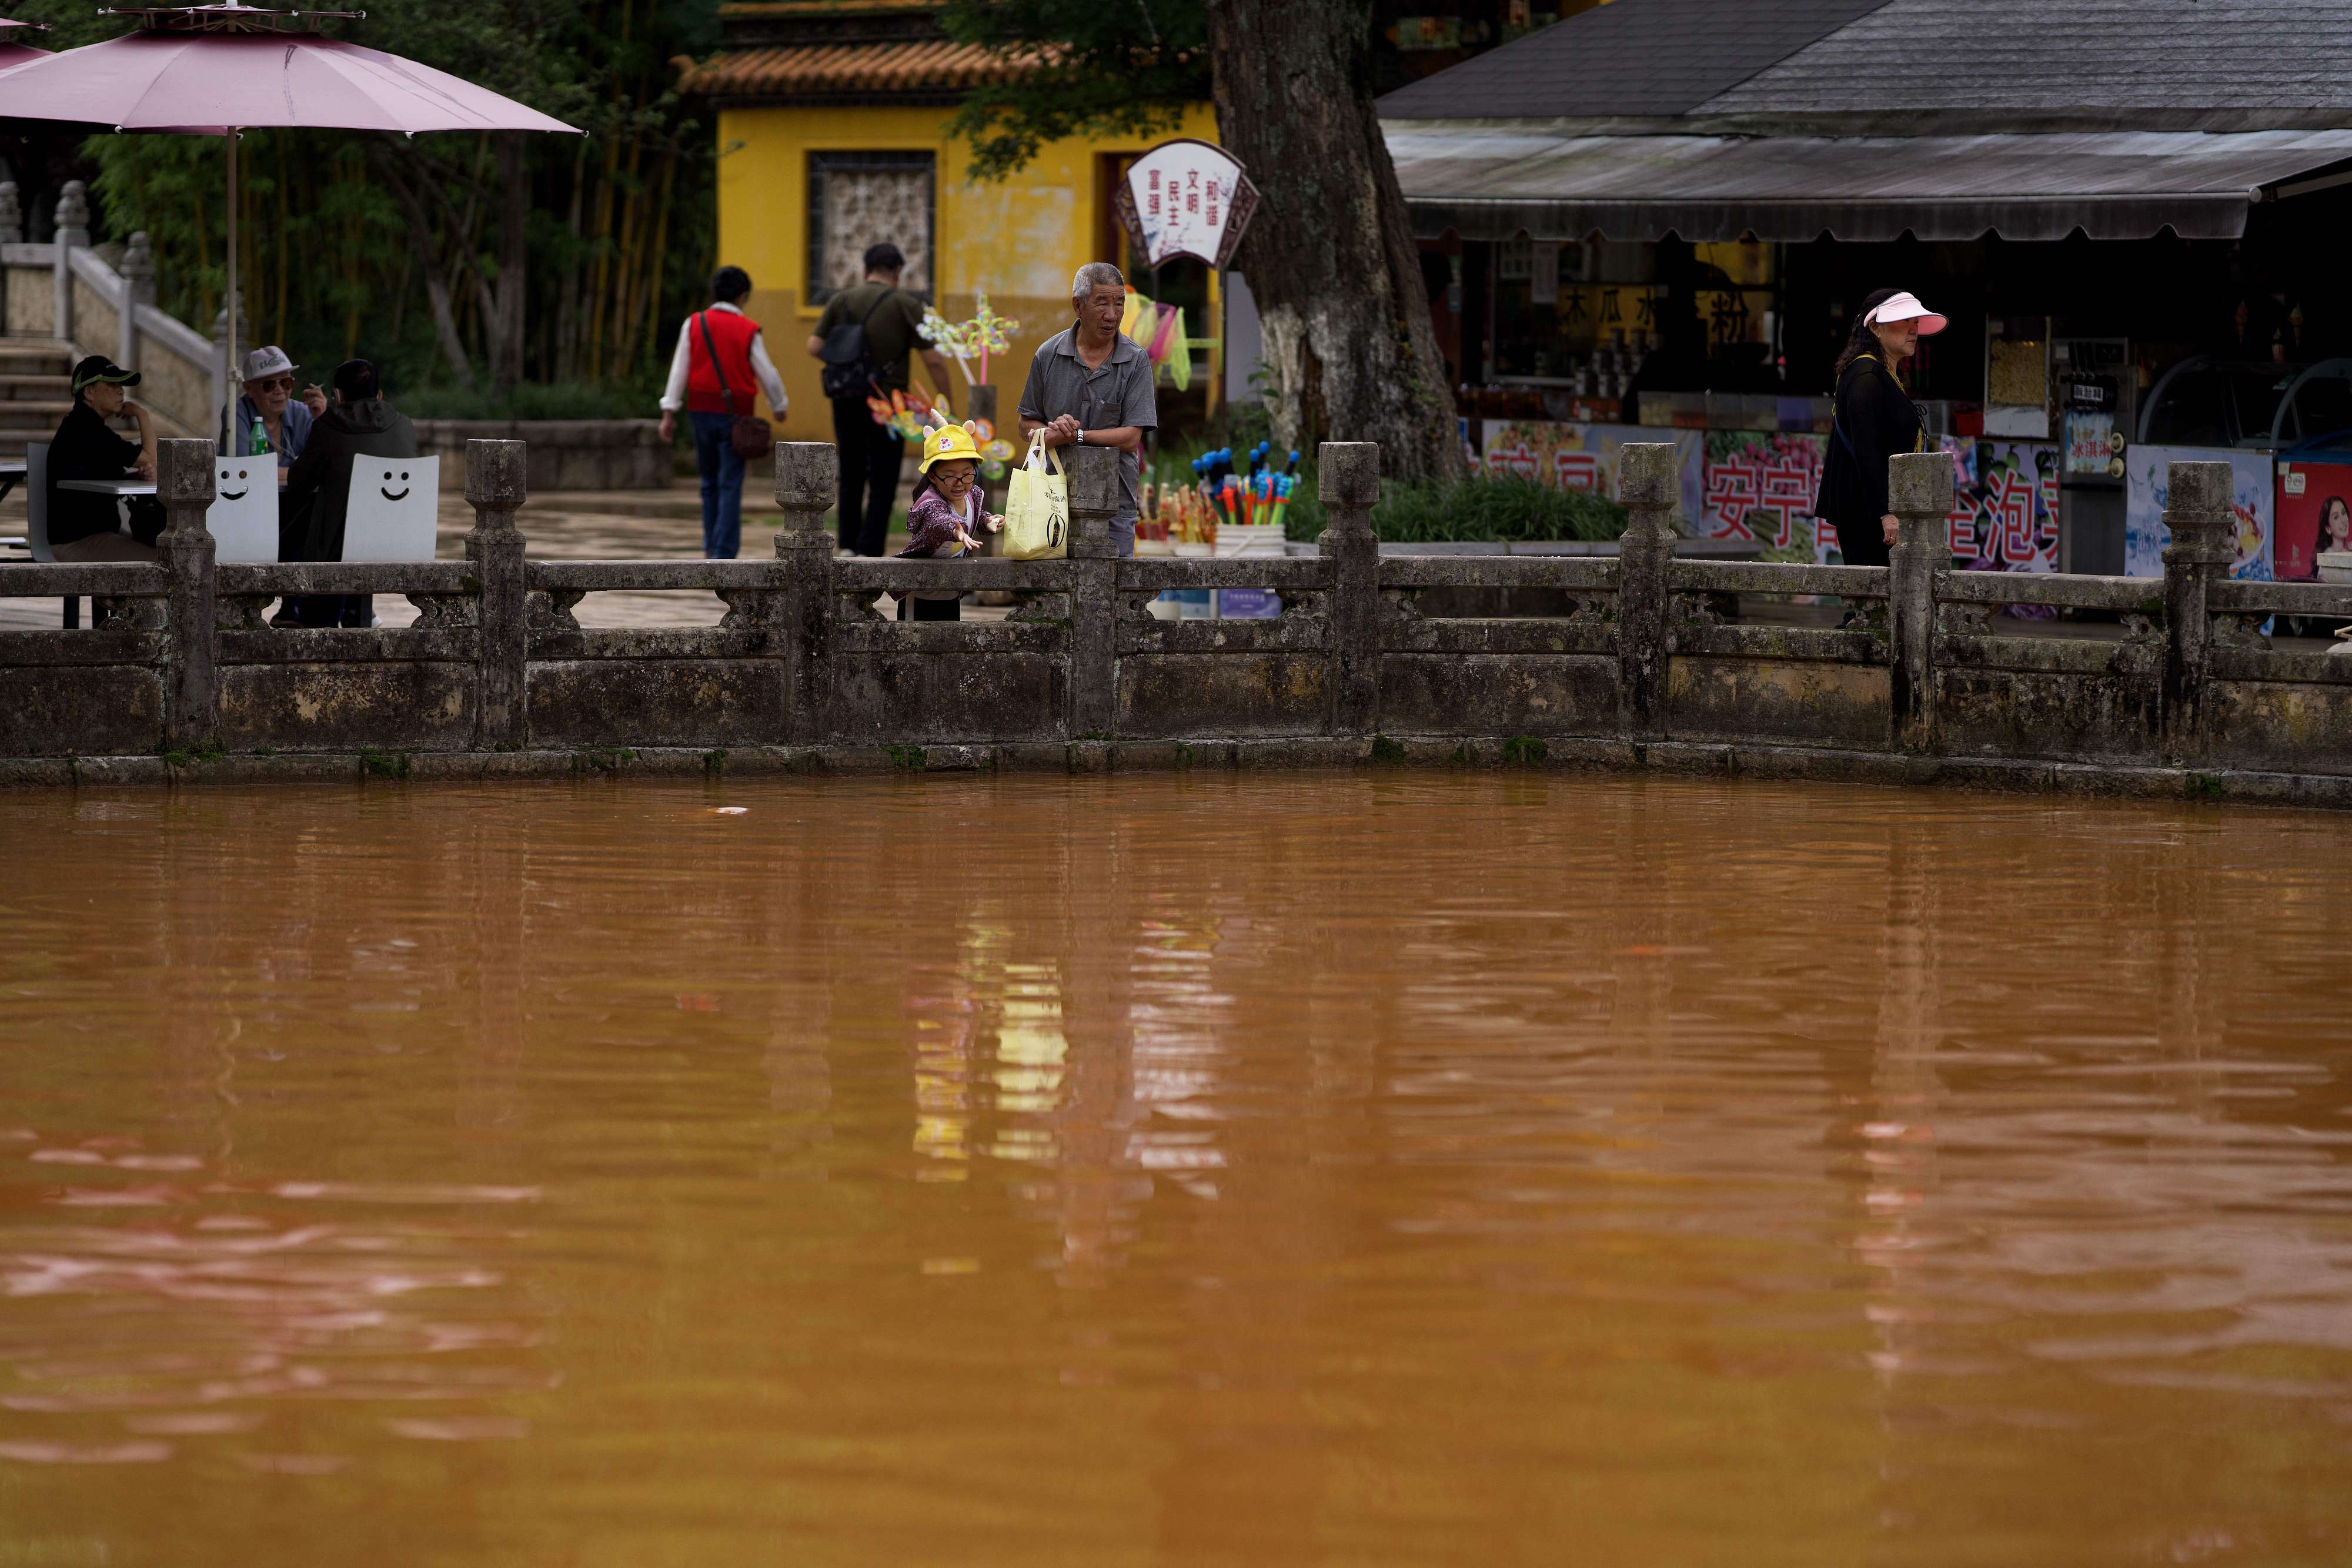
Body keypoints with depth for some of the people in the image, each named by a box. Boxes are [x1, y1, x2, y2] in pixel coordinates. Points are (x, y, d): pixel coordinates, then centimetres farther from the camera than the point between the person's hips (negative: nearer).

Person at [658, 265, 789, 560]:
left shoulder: (694, 325, 1)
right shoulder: (748, 331, -6)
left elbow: (679, 370, -2)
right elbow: (767, 374, 0)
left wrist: (669, 413, -1)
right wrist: (779, 406, 18)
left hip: (700, 411, 3)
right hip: (734, 414, -3)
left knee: (710, 483, 18)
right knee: (730, 486, -2)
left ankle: (711, 549, 22)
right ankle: (724, 554, -8)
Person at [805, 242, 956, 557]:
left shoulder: (841, 300, 3)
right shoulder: (906, 304, -6)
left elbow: (814, 348, -2)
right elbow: (933, 359, -9)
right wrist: (948, 402, 2)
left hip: (846, 401, 4)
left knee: (851, 478, 18)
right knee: (882, 484, 1)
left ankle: (847, 546, 22)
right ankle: (869, 553, -6)